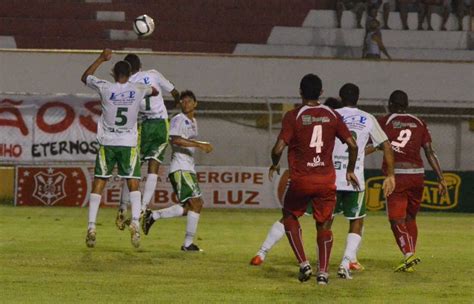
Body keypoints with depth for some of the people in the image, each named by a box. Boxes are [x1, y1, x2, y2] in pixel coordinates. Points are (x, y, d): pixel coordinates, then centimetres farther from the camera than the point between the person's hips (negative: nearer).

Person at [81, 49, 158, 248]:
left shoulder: (105, 88, -7)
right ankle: (135, 223, -15)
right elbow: (155, 91, 20)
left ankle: (91, 227, -2)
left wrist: (101, 59, 20)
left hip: (107, 143, 0)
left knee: (98, 184, 5)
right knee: (133, 184, 4)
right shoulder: (138, 90, -4)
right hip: (129, 144, 0)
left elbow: (85, 77, 12)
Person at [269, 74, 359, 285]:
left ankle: (303, 263, 6)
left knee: (290, 216, 19)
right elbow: (352, 145, 2)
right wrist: (350, 170, 17)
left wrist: (274, 165, 7)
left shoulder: (293, 117, -7)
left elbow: (278, 148, -14)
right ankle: (323, 273, 5)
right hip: (327, 180, 2)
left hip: (301, 180, -2)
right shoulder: (333, 116, 3)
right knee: (324, 226, 12)